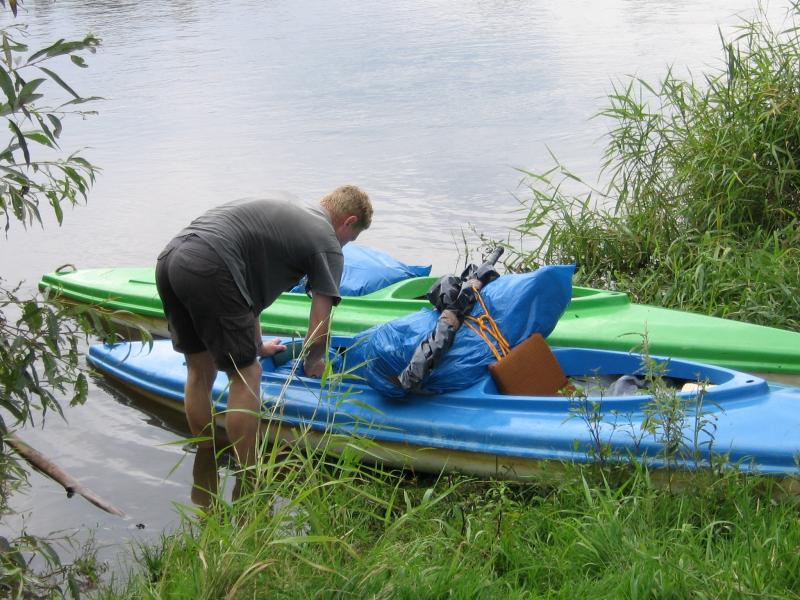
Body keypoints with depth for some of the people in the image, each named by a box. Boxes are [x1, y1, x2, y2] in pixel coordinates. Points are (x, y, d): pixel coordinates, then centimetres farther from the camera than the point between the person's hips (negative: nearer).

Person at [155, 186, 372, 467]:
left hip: (169, 258, 9)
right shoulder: (328, 244, 8)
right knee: (246, 375, 6)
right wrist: (312, 363, 27)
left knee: (200, 371, 22)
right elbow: (319, 331, 5)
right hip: (207, 270, -9)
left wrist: (256, 345, 48)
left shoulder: (280, 208, 31)